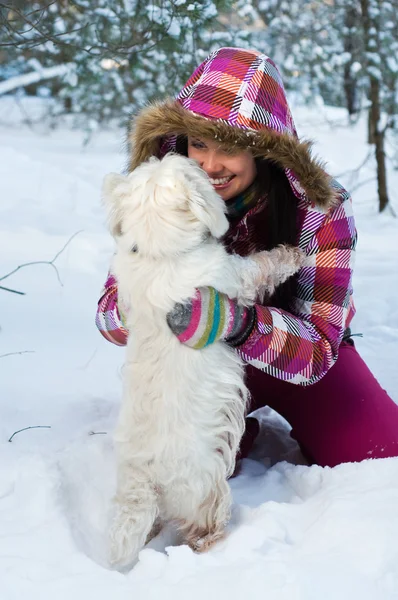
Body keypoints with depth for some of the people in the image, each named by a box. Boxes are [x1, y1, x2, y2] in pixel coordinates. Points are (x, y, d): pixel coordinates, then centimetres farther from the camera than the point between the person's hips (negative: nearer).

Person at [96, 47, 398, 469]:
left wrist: (233, 322, -49)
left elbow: (317, 349, -29)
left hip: (305, 365, -1)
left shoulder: (322, 211, -25)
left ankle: (305, 434, 13)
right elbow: (110, 310, -18)